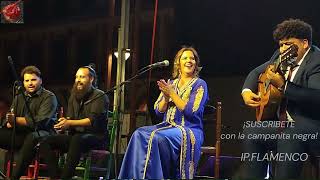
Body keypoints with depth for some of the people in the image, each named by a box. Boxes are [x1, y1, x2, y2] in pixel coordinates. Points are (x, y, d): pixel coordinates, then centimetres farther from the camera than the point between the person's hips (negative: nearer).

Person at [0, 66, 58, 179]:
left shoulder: (49, 97, -2)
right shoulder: (19, 97, 19)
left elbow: (39, 122, -14)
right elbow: (9, 120, 13)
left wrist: (16, 120, -11)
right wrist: (9, 123, -13)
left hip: (41, 134, -6)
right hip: (20, 134, 6)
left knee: (32, 137, -39)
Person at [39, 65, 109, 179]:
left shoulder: (100, 96, -4)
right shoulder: (74, 96, 17)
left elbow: (92, 120, -17)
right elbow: (69, 118, 11)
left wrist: (70, 123, -28)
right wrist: (64, 122, -15)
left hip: (96, 137, -7)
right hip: (76, 135, 7)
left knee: (77, 139, -40)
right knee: (46, 142, -14)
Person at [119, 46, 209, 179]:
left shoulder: (199, 84, 1)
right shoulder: (170, 83, 17)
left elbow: (192, 111, -12)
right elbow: (158, 111, 13)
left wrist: (172, 93, -12)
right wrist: (166, 97, -6)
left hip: (189, 130, -6)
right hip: (168, 126, 6)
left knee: (157, 137, -33)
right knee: (140, 134, -22)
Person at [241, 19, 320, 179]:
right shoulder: (280, 56, 9)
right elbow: (257, 72, 24)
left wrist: (282, 85, -37)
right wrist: (246, 92, 3)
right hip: (283, 124, 9)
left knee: (290, 138, -35)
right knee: (251, 133, -4)